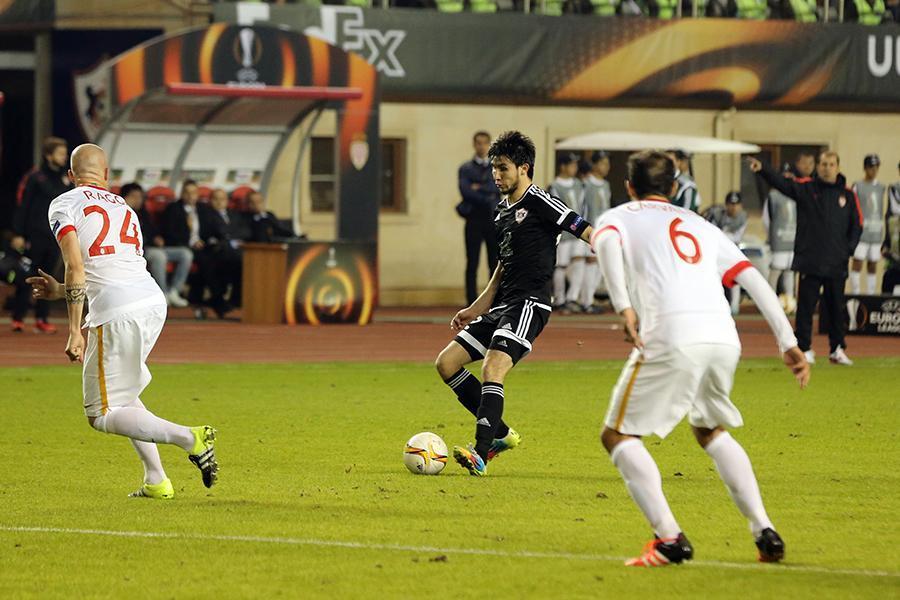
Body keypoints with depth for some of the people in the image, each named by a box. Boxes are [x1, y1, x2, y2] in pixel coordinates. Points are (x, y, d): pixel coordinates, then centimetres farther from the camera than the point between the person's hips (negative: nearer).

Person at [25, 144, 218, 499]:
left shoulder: (64, 205, 5)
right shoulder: (124, 208, 25)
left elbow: (76, 266, -9)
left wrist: (75, 332, -9)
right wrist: (60, 291, 40)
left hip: (117, 315, -7)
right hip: (154, 301, 7)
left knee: (102, 415, 1)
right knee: (121, 392, 27)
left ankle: (189, 438, -19)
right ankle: (155, 481, 17)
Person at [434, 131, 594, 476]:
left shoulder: (539, 203, -8)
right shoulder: (502, 211, 19)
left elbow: (583, 230, -15)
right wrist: (476, 309, 27)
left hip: (528, 304, -10)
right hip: (501, 306, 10)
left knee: (492, 370, -26)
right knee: (446, 363, 6)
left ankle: (481, 455, -29)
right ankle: (500, 433, 11)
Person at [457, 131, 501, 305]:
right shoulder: (465, 169, 9)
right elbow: (465, 191, -7)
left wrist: (480, 188, -8)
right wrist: (488, 198, -11)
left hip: (495, 221, 1)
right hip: (474, 220, -1)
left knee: (495, 264, 1)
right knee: (472, 264, -1)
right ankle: (472, 304, 0)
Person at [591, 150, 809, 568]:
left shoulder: (618, 217, 19)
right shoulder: (700, 226, 31)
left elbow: (606, 242, -8)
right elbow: (754, 280, 22)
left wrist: (624, 309, -18)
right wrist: (788, 343, 19)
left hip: (671, 339, -5)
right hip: (724, 338, 5)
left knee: (618, 435, 7)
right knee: (712, 431, 29)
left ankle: (669, 538, -10)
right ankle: (764, 531, 17)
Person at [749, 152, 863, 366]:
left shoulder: (847, 195, 7)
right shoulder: (805, 188, 1)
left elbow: (857, 225, 13)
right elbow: (781, 183, -14)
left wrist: (849, 249, 1)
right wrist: (762, 170, -32)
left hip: (837, 265, 2)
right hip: (809, 261, -2)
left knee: (836, 308, 9)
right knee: (805, 307, -1)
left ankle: (837, 349, 19)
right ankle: (804, 349, 6)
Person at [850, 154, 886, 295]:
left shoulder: (881, 188, 14)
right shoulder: (858, 186, 0)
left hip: (876, 231, 5)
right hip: (861, 229, -5)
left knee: (873, 265, 7)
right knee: (857, 262, -10)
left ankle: (871, 294, 12)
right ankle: (855, 292, -10)